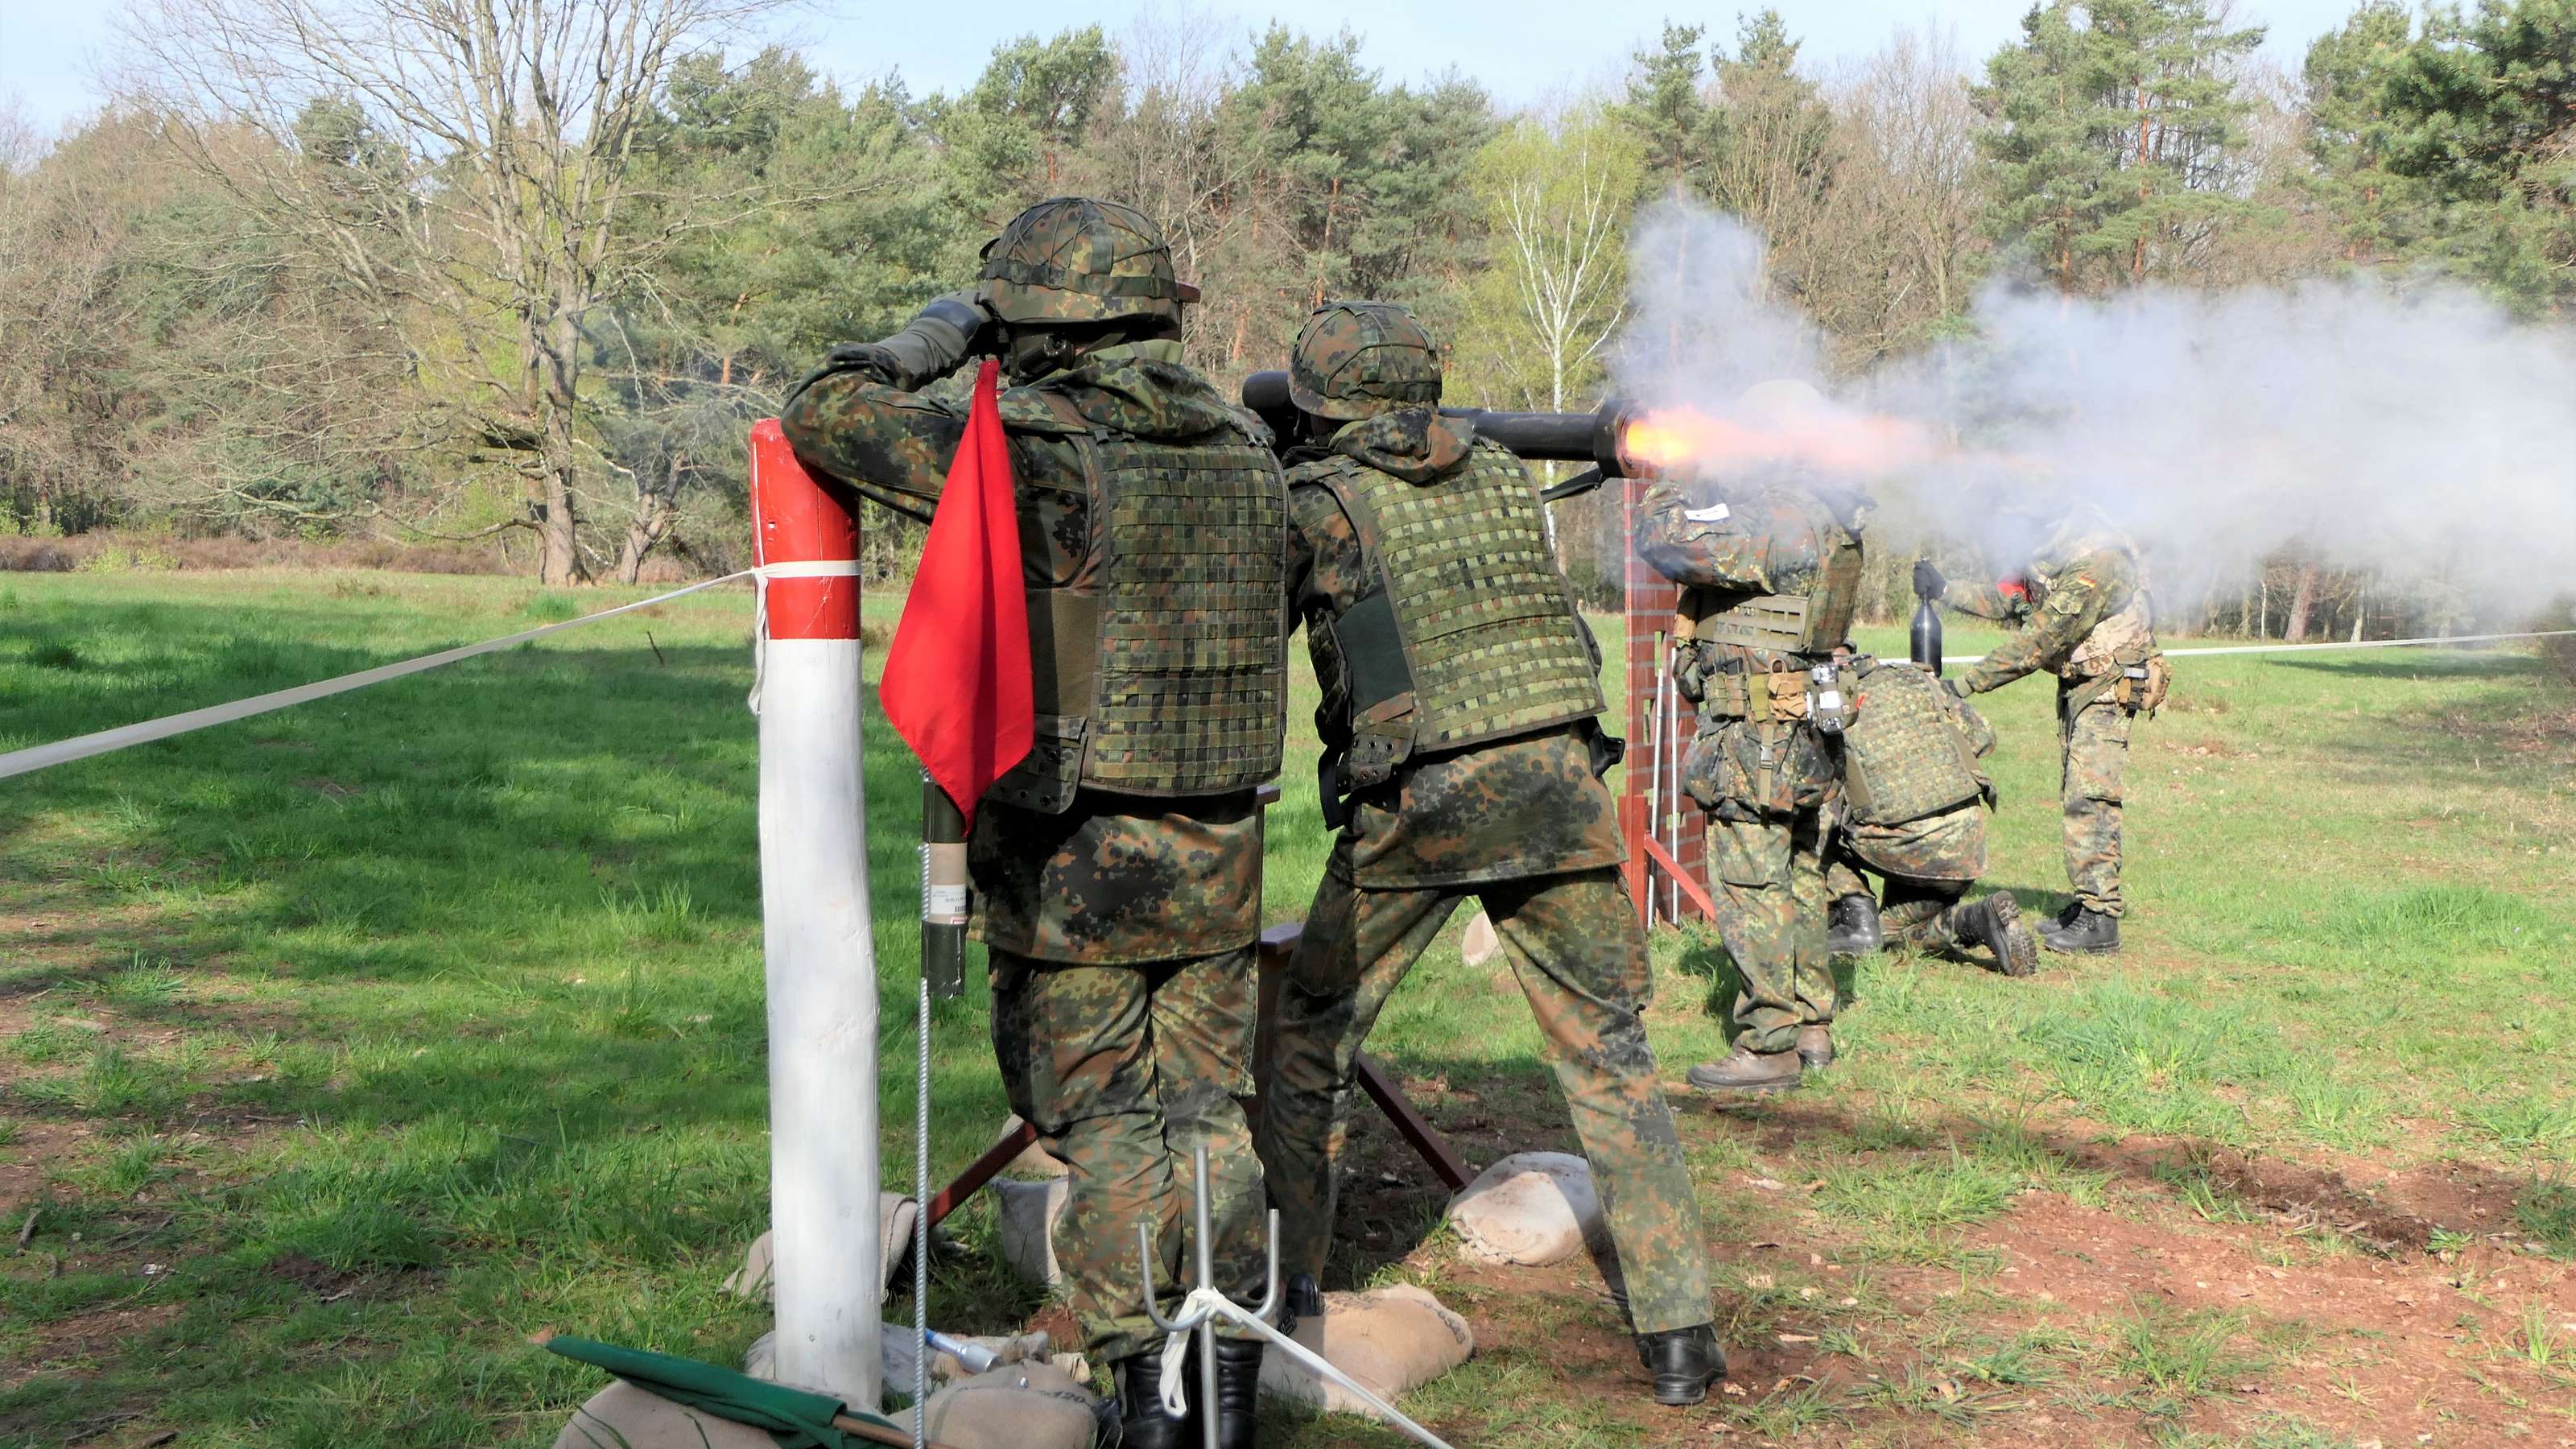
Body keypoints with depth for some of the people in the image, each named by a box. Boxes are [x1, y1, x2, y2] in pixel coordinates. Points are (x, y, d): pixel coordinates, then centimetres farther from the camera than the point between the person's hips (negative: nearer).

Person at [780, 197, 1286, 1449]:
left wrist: (929, 341, 5)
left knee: (1103, 1126, 8)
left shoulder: (1038, 453, -16)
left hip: (1068, 864, -5)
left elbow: (823, 416, -13)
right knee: (1213, 1112, 16)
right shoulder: (1247, 454, 2)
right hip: (1215, 855, 5)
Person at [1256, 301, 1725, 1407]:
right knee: (1610, 1058, 9)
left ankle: (1285, 1287, 21)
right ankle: (1678, 1335, 6)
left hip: (1412, 807, -3)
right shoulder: (1508, 479, 14)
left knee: (1310, 1041, 16)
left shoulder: (1317, 500, 0)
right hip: (1557, 787, 3)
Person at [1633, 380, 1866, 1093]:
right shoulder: (1825, 517, 12)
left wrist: (1666, 485, -7)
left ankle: (1770, 1047, 0)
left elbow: (1670, 546, -25)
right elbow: (1725, 545, 22)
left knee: (1752, 887, -4)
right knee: (1799, 879, 16)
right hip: (1810, 733, 10)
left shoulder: (1774, 516, -19)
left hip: (1755, 737, -10)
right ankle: (1812, 1026, 25)